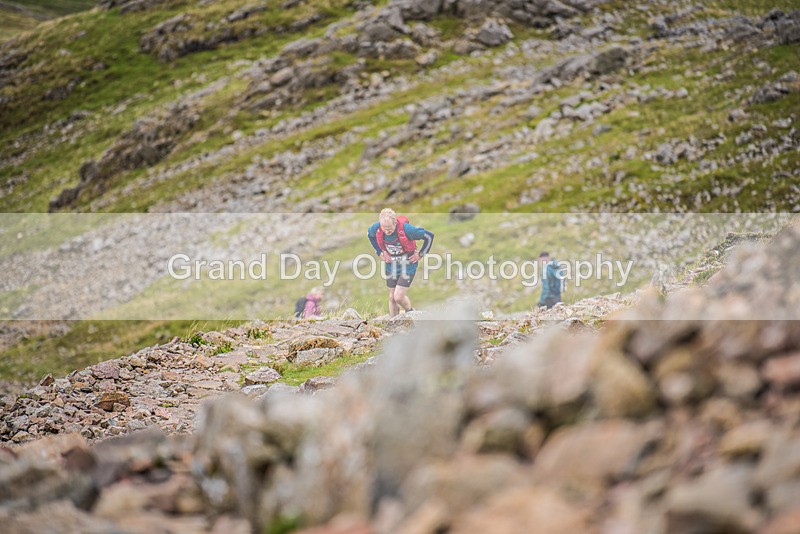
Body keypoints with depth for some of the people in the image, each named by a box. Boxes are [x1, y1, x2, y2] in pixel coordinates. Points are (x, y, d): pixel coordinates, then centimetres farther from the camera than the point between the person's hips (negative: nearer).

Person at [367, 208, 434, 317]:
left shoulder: (406, 229, -31)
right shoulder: (376, 228, -19)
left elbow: (429, 236, -18)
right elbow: (369, 234, 9)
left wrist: (420, 254, -10)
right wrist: (380, 252, 3)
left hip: (408, 265, -4)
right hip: (391, 265, 4)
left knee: (398, 297, -11)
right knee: (392, 298, 9)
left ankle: (410, 313, 21)